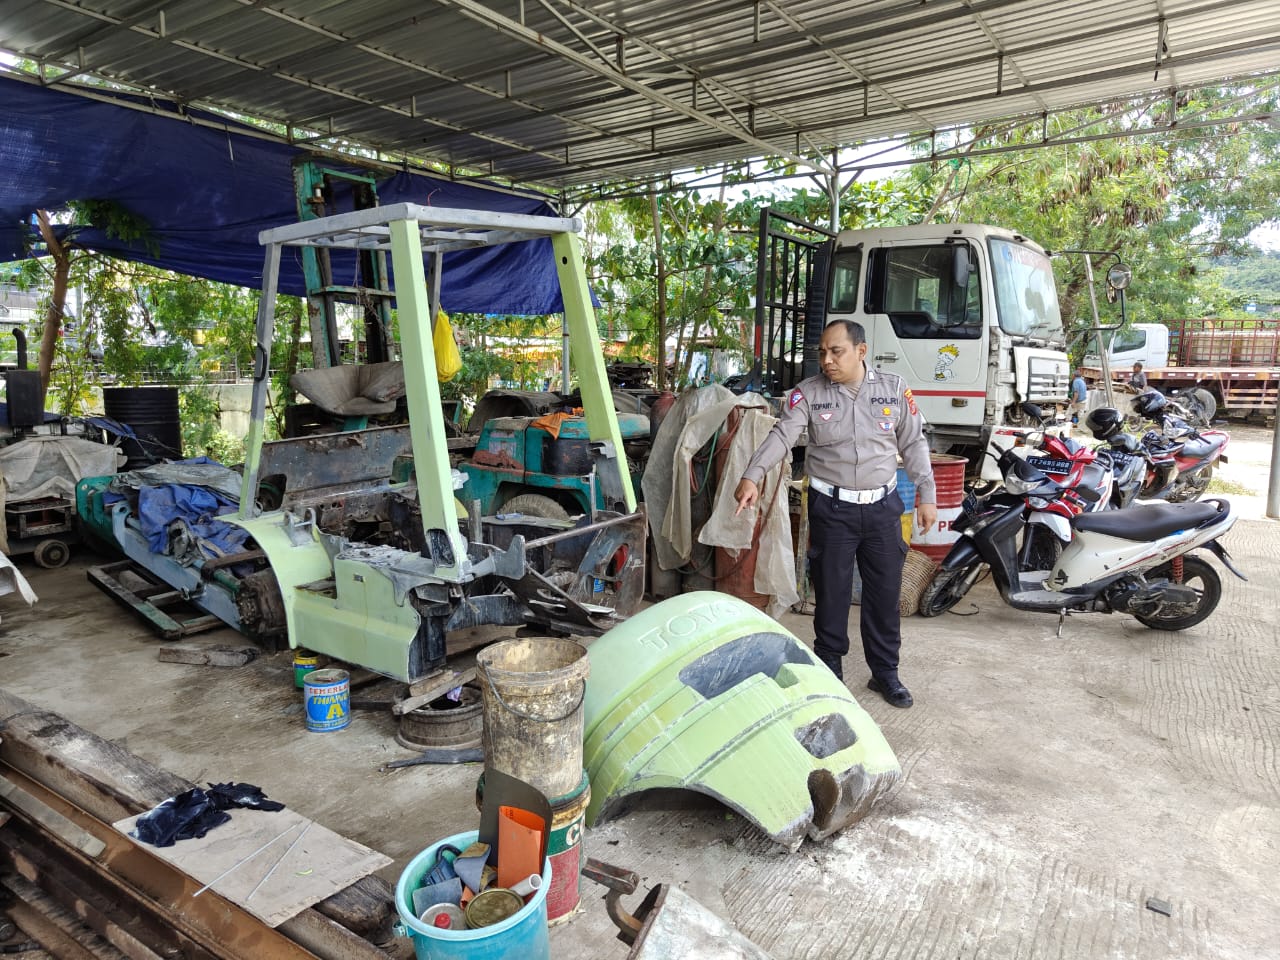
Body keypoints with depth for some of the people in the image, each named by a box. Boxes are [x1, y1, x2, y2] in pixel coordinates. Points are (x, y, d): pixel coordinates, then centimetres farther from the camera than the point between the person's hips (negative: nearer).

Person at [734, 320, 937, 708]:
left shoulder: (894, 388, 2)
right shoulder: (808, 393, -5)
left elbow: (914, 444, 7)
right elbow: (781, 435, -17)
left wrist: (927, 495, 5)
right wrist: (752, 476, -33)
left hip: (882, 506, 2)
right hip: (831, 509, -2)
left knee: (885, 593, 10)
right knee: (831, 595, 6)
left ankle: (885, 672, 27)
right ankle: (829, 673, 23)